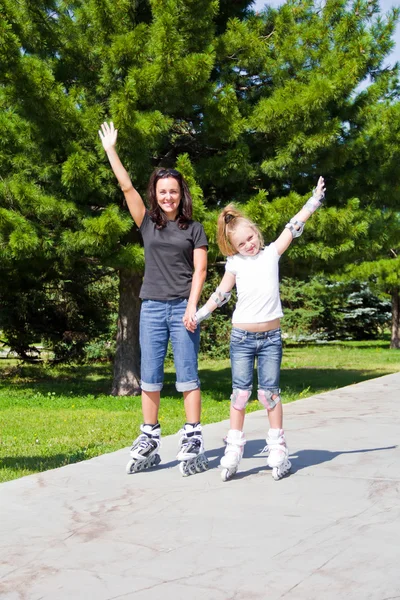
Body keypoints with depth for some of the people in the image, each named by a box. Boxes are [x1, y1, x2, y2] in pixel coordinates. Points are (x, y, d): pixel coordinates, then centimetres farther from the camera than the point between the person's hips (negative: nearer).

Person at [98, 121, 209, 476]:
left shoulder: (194, 229, 5)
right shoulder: (148, 224, 10)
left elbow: (200, 270, 0)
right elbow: (126, 186, 6)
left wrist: (192, 307, -10)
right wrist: (110, 150, 2)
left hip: (182, 307, -2)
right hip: (152, 307, 3)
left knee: (187, 374, -2)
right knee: (150, 376, 3)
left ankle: (193, 440, 0)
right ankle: (149, 441, 8)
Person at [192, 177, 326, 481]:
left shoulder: (272, 253, 2)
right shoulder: (235, 264, 2)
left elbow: (295, 225, 0)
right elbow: (221, 294, 10)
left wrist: (316, 197, -2)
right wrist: (198, 316, 10)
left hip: (271, 336, 0)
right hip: (242, 337, 0)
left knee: (269, 391, 1)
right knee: (241, 391, 2)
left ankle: (277, 448, 10)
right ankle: (234, 447, 10)